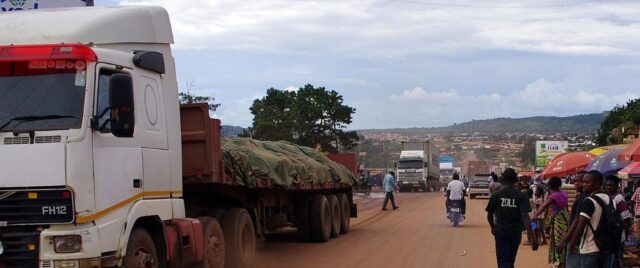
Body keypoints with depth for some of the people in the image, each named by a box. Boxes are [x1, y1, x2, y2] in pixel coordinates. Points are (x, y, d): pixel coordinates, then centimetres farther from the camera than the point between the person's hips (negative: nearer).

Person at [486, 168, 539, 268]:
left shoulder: (496, 195, -5)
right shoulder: (521, 196, -7)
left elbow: (489, 215, 3)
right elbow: (525, 216, -17)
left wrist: (493, 227, 25)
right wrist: (531, 237, -21)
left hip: (501, 232, -2)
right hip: (516, 232, 2)